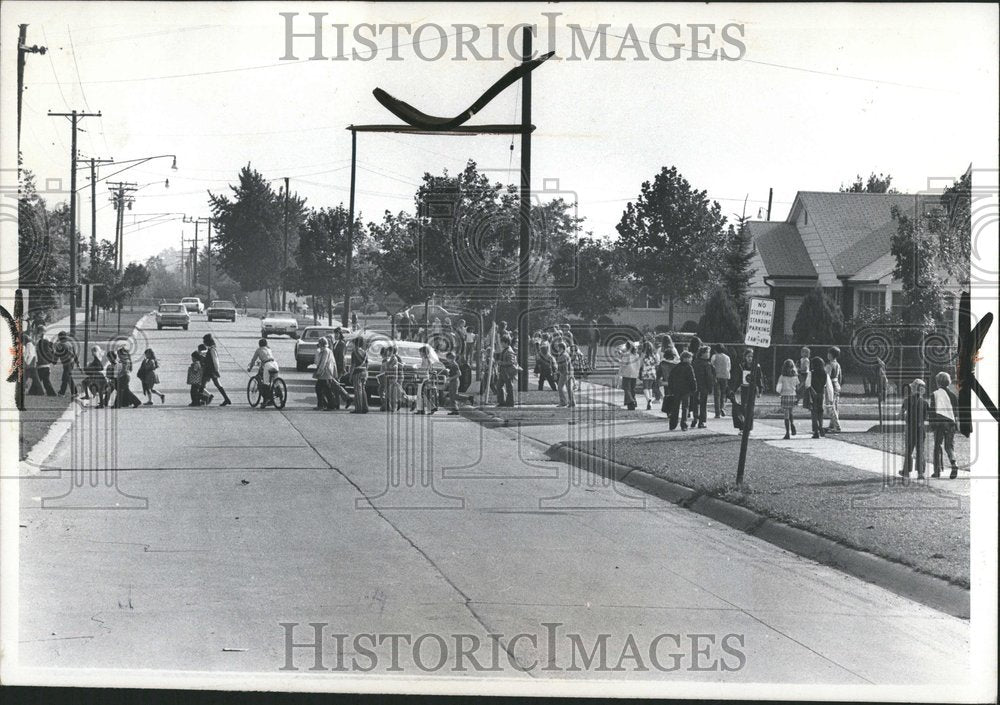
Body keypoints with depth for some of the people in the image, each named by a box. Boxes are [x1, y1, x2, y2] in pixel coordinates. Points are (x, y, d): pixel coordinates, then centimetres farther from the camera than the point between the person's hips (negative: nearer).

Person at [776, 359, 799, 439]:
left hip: (785, 396, -3)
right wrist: (798, 398, 10)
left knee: (786, 415, 2)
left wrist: (779, 392, 12)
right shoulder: (795, 377, 1)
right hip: (793, 396, 3)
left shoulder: (782, 377, -7)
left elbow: (778, 388, -9)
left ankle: (787, 433, 1)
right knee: (789, 412, 25)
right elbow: (797, 388, 3)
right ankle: (792, 425, 3)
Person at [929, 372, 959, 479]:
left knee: (938, 446, 6)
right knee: (949, 446, 9)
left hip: (939, 422, -3)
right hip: (951, 422, 3)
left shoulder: (935, 394, -5)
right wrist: (956, 423, 18)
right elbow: (956, 411, 10)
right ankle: (954, 463, -18)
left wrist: (931, 422, 0)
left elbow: (933, 410, -8)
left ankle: (937, 470, 5)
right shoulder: (952, 395, 7)